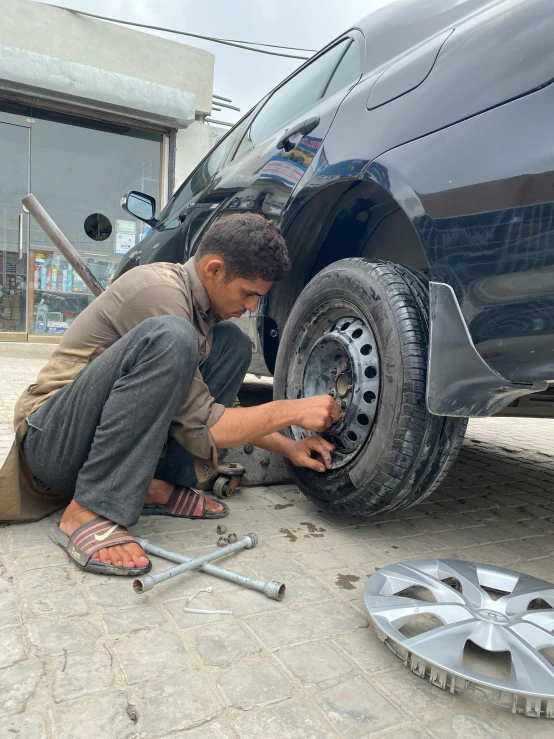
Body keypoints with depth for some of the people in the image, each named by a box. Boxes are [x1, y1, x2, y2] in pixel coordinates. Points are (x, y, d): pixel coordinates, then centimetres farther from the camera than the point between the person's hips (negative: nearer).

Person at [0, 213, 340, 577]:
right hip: (53, 440, -8)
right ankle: (88, 512, -24)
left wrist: (288, 446, 6)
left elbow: (221, 409, 14)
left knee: (234, 343, -1)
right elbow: (201, 428, -22)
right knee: (169, 337, -33)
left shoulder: (200, 302, 6)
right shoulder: (158, 289, -21)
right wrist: (293, 411, -14)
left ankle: (158, 485, -4)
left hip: (120, 436, 8)